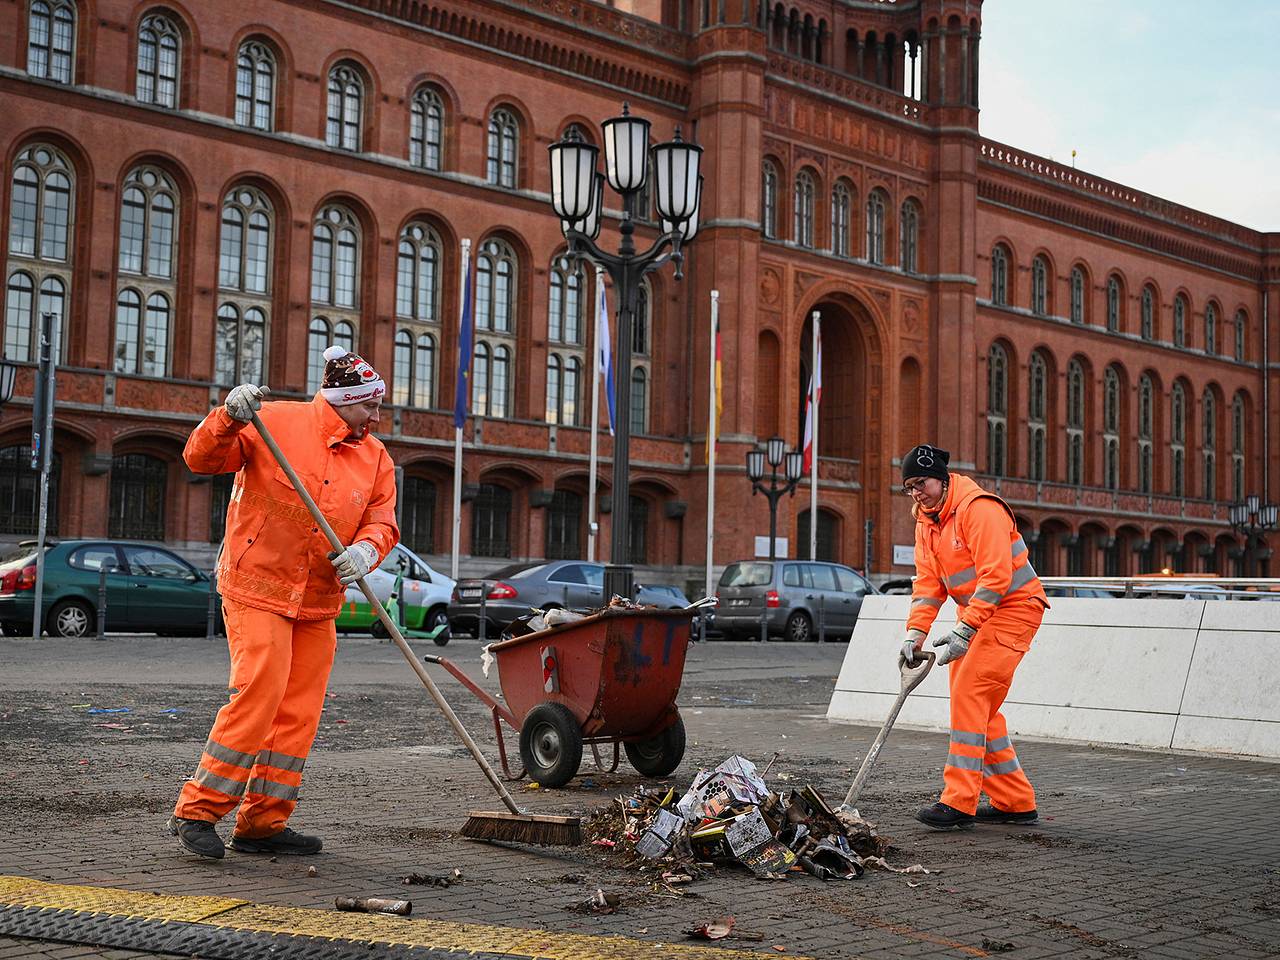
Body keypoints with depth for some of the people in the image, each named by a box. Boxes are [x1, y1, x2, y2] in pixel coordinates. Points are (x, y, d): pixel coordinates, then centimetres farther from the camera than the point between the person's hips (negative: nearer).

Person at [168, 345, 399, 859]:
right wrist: (229, 417, -28)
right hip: (257, 587, -6)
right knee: (258, 695, -16)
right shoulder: (275, 422, -5)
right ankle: (196, 810, -6)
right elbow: (201, 457, -8)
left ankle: (263, 822, 14)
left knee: (299, 712, 5)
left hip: (318, 604, 6)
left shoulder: (375, 457, 10)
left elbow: (381, 521, 7)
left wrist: (365, 551, -16)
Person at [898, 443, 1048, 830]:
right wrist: (916, 632, -7)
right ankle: (1015, 801, 16)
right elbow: (928, 581, 7)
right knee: (979, 707, 8)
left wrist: (964, 630, -28)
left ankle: (959, 803, -16)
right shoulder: (926, 520, 9)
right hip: (975, 612, 9)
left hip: (1013, 608, -9)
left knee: (970, 694, -17)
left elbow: (996, 575, -25)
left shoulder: (978, 508, -19)